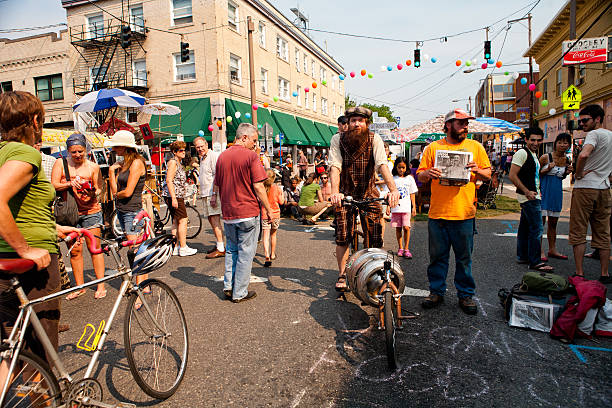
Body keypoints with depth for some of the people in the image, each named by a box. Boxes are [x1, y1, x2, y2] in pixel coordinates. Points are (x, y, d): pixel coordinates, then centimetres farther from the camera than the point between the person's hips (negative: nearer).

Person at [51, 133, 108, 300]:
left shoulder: (93, 166, 4)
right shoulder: (60, 163, 5)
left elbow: (99, 188, 6)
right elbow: (54, 185, -2)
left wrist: (93, 193, -17)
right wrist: (70, 183, -20)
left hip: (90, 212, -1)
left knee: (94, 248, 0)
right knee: (74, 250, 6)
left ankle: (101, 285, 8)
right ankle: (79, 286, 18)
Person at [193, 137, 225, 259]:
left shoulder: (214, 156, -10)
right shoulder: (202, 158, 21)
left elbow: (217, 176, -18)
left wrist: (214, 194, -23)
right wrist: (203, 193, 20)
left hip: (213, 193, -10)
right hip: (205, 194, 10)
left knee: (215, 220, -12)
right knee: (211, 220, 13)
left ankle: (221, 249, -10)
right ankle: (219, 244, 22)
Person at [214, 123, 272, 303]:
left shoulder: (222, 156, 8)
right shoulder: (251, 156, -11)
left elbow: (217, 186, 13)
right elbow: (258, 187, -15)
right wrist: (269, 210, -5)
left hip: (228, 213, 6)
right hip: (248, 213, -6)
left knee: (231, 250, 20)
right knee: (245, 253, 5)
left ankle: (228, 287, 22)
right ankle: (240, 293, 13)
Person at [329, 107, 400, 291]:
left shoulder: (374, 139, -9)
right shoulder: (338, 139, -9)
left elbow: (382, 164, -23)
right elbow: (335, 166, -21)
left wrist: (393, 189, -39)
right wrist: (334, 191, -38)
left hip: (369, 192, 0)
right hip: (346, 193, 0)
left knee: (376, 236, -6)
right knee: (342, 236, -3)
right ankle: (342, 275, 14)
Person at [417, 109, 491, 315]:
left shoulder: (475, 147, 10)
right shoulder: (433, 147, 7)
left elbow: (488, 175, 11)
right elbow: (420, 175, 6)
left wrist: (477, 170, -11)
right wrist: (428, 173, -16)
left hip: (464, 213, 0)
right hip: (437, 213, 0)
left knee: (464, 258, 8)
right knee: (437, 256, 8)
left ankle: (466, 294, 23)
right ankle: (436, 292, 23)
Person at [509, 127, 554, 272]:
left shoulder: (533, 154, 17)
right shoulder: (522, 153, -13)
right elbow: (512, 175, -20)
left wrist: (536, 192, 13)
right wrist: (527, 192, -21)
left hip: (533, 195, 10)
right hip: (528, 197, -10)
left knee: (525, 227, 14)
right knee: (536, 229, -9)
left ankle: (522, 256, 23)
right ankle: (535, 262, -3)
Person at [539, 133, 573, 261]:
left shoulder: (567, 161, 7)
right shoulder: (545, 157, -9)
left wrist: (566, 173, 0)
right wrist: (547, 169, -19)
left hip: (557, 193, 6)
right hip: (544, 191, -6)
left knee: (553, 222, 13)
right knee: (541, 221, -6)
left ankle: (552, 249, 24)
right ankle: (540, 251, 1)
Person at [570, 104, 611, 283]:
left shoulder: (595, 134, -10)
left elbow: (583, 155, -29)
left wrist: (578, 174, -15)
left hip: (585, 188, -8)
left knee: (578, 232, -1)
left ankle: (579, 273, 0)